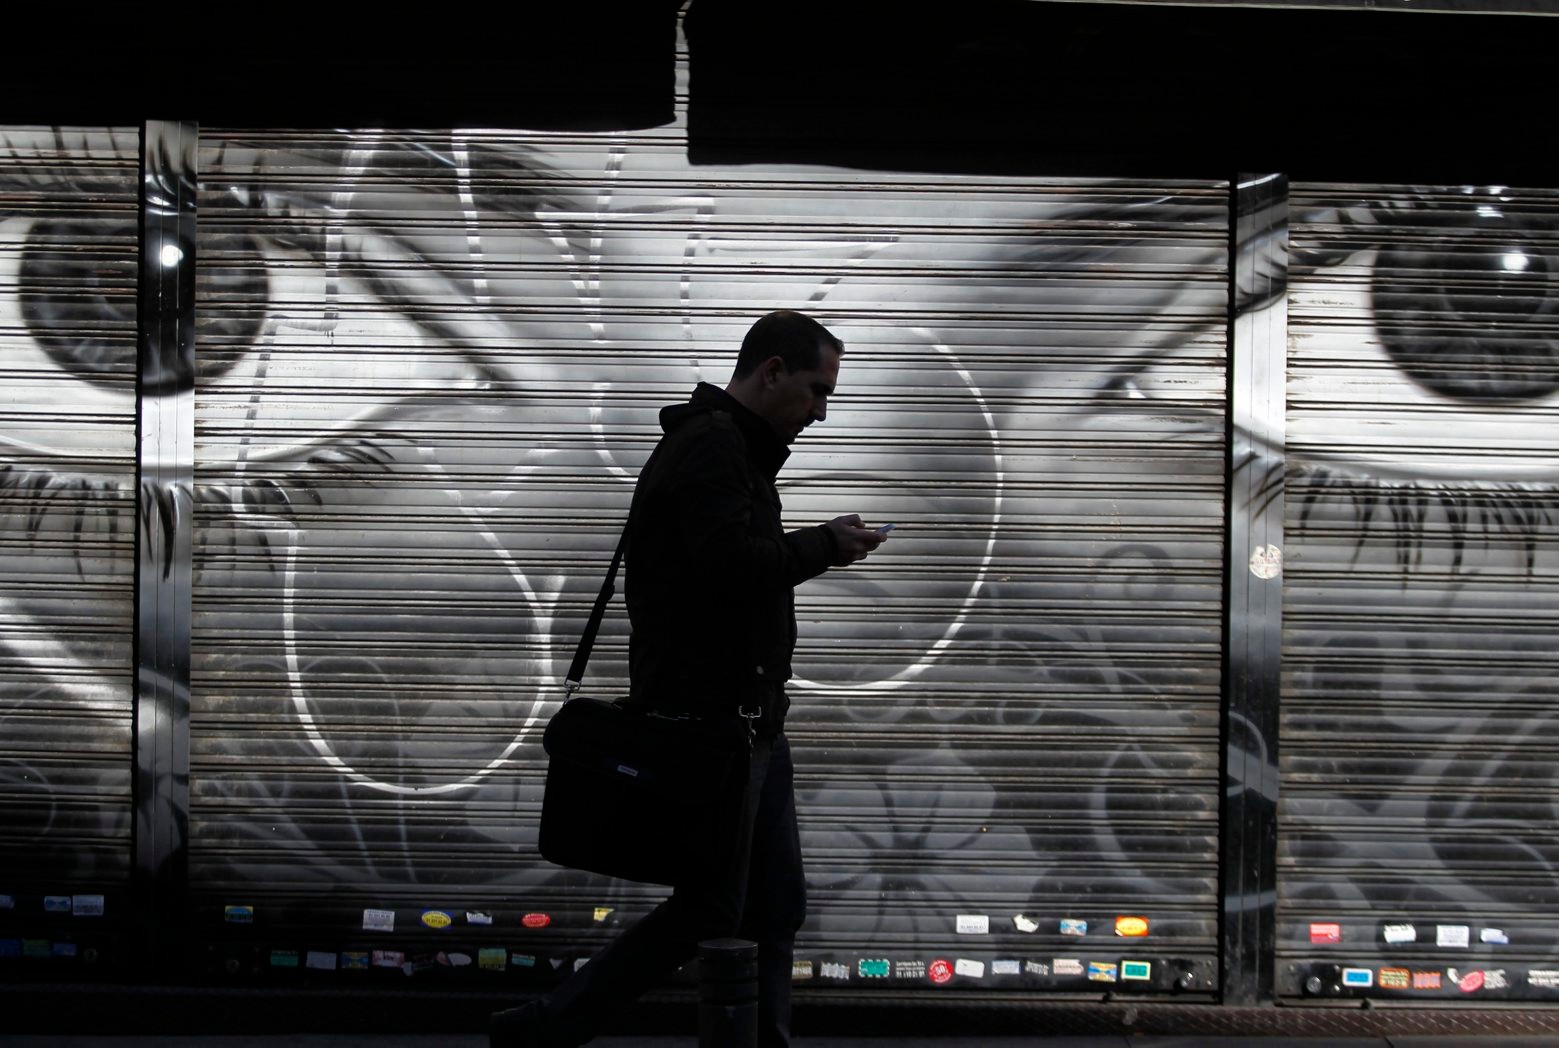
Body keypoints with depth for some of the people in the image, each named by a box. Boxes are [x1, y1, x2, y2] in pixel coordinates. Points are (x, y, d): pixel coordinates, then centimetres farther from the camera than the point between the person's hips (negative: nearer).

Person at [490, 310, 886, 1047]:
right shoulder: (710, 445, -14)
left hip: (748, 717, 11)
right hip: (710, 718, -11)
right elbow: (733, 563, -27)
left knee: (776, 908, 9)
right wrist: (823, 546, -15)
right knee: (706, 915, -5)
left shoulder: (733, 448, 20)